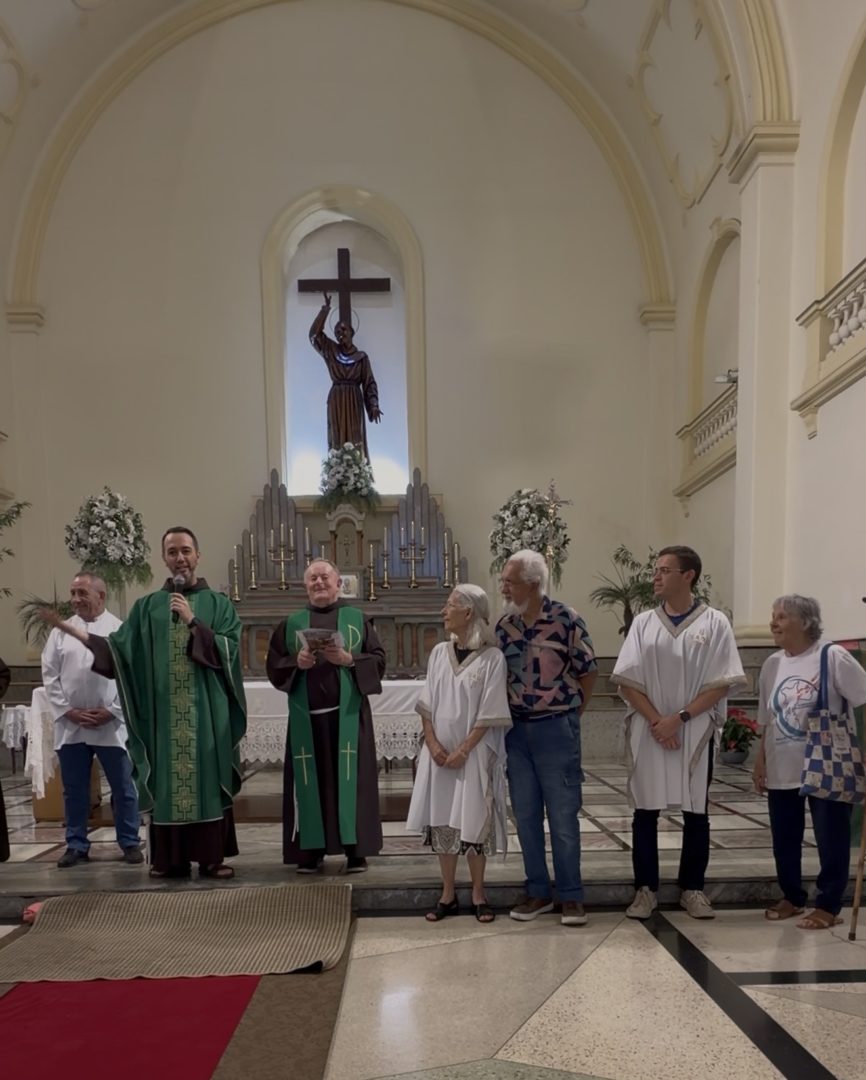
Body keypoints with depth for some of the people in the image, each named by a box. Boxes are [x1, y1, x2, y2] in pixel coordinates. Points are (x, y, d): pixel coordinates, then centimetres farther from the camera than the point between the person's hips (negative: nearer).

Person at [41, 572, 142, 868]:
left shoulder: (120, 629, -1)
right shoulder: (60, 632, 7)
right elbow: (49, 674, 4)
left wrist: (112, 711, -11)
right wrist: (68, 710, -7)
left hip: (111, 724, -2)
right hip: (70, 725, 3)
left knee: (123, 788, 4)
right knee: (74, 789, 9)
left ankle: (130, 843, 16)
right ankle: (76, 845, 21)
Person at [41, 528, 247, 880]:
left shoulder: (218, 604, 6)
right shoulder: (147, 607, 11)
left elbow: (228, 651, -6)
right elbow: (119, 648, 3)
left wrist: (193, 621, -16)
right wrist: (71, 629, -6)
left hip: (207, 711, -1)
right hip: (163, 712, 2)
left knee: (207, 777, -2)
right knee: (168, 779, 3)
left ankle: (212, 856, 4)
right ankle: (169, 858, 10)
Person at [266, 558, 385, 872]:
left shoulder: (357, 620, 8)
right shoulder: (291, 624, 12)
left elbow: (378, 660, 1)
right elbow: (274, 666, 6)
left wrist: (349, 660, -15)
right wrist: (297, 663, -12)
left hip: (348, 713, -1)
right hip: (306, 715, 1)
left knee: (350, 778, -3)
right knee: (310, 780, 1)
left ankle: (355, 849, 2)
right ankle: (312, 849, 7)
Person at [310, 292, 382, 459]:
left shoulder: (361, 357, 4)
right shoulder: (331, 352, 7)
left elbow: (369, 383, 2)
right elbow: (315, 333, -2)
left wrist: (374, 405, -8)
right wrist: (325, 309, -9)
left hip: (354, 402, -1)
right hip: (336, 402, 1)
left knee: (356, 441, -3)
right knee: (337, 440, 0)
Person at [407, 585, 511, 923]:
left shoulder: (491, 657, -9)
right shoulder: (439, 653, 6)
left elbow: (489, 714, -10)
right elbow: (427, 705, 7)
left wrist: (463, 750, -14)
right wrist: (433, 743, -6)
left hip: (474, 752, -4)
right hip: (439, 751, 4)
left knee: (472, 822, 0)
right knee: (442, 820, 6)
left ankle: (478, 892, 16)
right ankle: (448, 894, 17)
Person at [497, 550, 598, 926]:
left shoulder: (566, 620, -10)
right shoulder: (504, 626, 4)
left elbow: (588, 671, -1)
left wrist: (570, 713, 3)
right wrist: (507, 716, 7)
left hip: (556, 728, -4)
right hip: (516, 729, 5)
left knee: (563, 816, 2)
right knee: (526, 816, 9)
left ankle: (571, 895, 13)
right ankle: (538, 891, 21)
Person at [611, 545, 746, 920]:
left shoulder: (714, 623, -2)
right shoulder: (644, 623, 4)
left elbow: (721, 683, -6)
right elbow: (627, 681, 0)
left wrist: (679, 717, -14)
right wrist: (656, 721, -12)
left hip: (695, 731, -1)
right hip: (647, 731, 2)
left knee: (696, 812, 7)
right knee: (645, 811, 5)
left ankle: (692, 888, 20)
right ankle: (645, 889, 15)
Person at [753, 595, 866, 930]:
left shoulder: (833, 657, -12)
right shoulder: (772, 664, 6)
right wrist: (760, 760, 10)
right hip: (782, 770, 6)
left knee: (830, 841, 3)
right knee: (784, 840, 13)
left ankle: (828, 906, 15)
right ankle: (792, 897, 30)